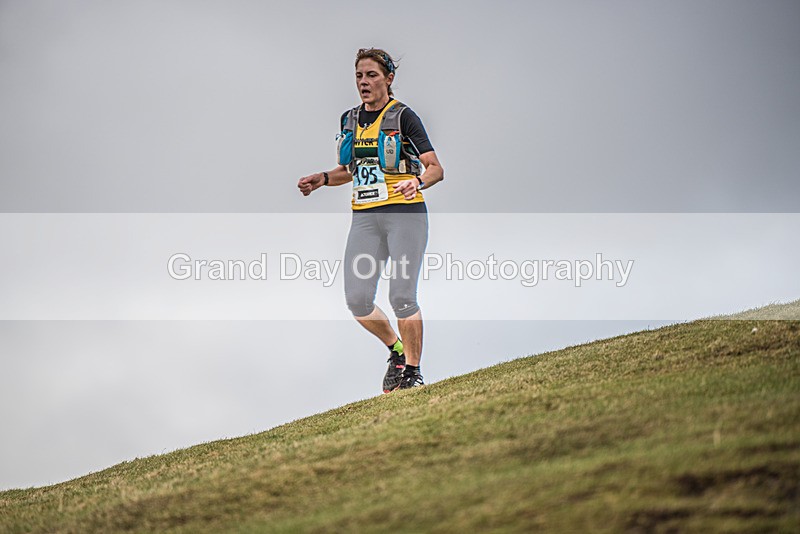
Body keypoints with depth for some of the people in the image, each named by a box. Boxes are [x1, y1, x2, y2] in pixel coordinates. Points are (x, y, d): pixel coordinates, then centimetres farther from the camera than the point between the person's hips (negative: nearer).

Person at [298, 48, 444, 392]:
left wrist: (418, 181, -28)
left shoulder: (403, 117, -5)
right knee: (357, 299, -5)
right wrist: (322, 179, 7)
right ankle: (396, 351, 21)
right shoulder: (349, 119, 14)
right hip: (364, 218, 6)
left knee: (401, 297, -12)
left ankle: (413, 370, 5)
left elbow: (436, 169, -7)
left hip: (405, 213, -6)